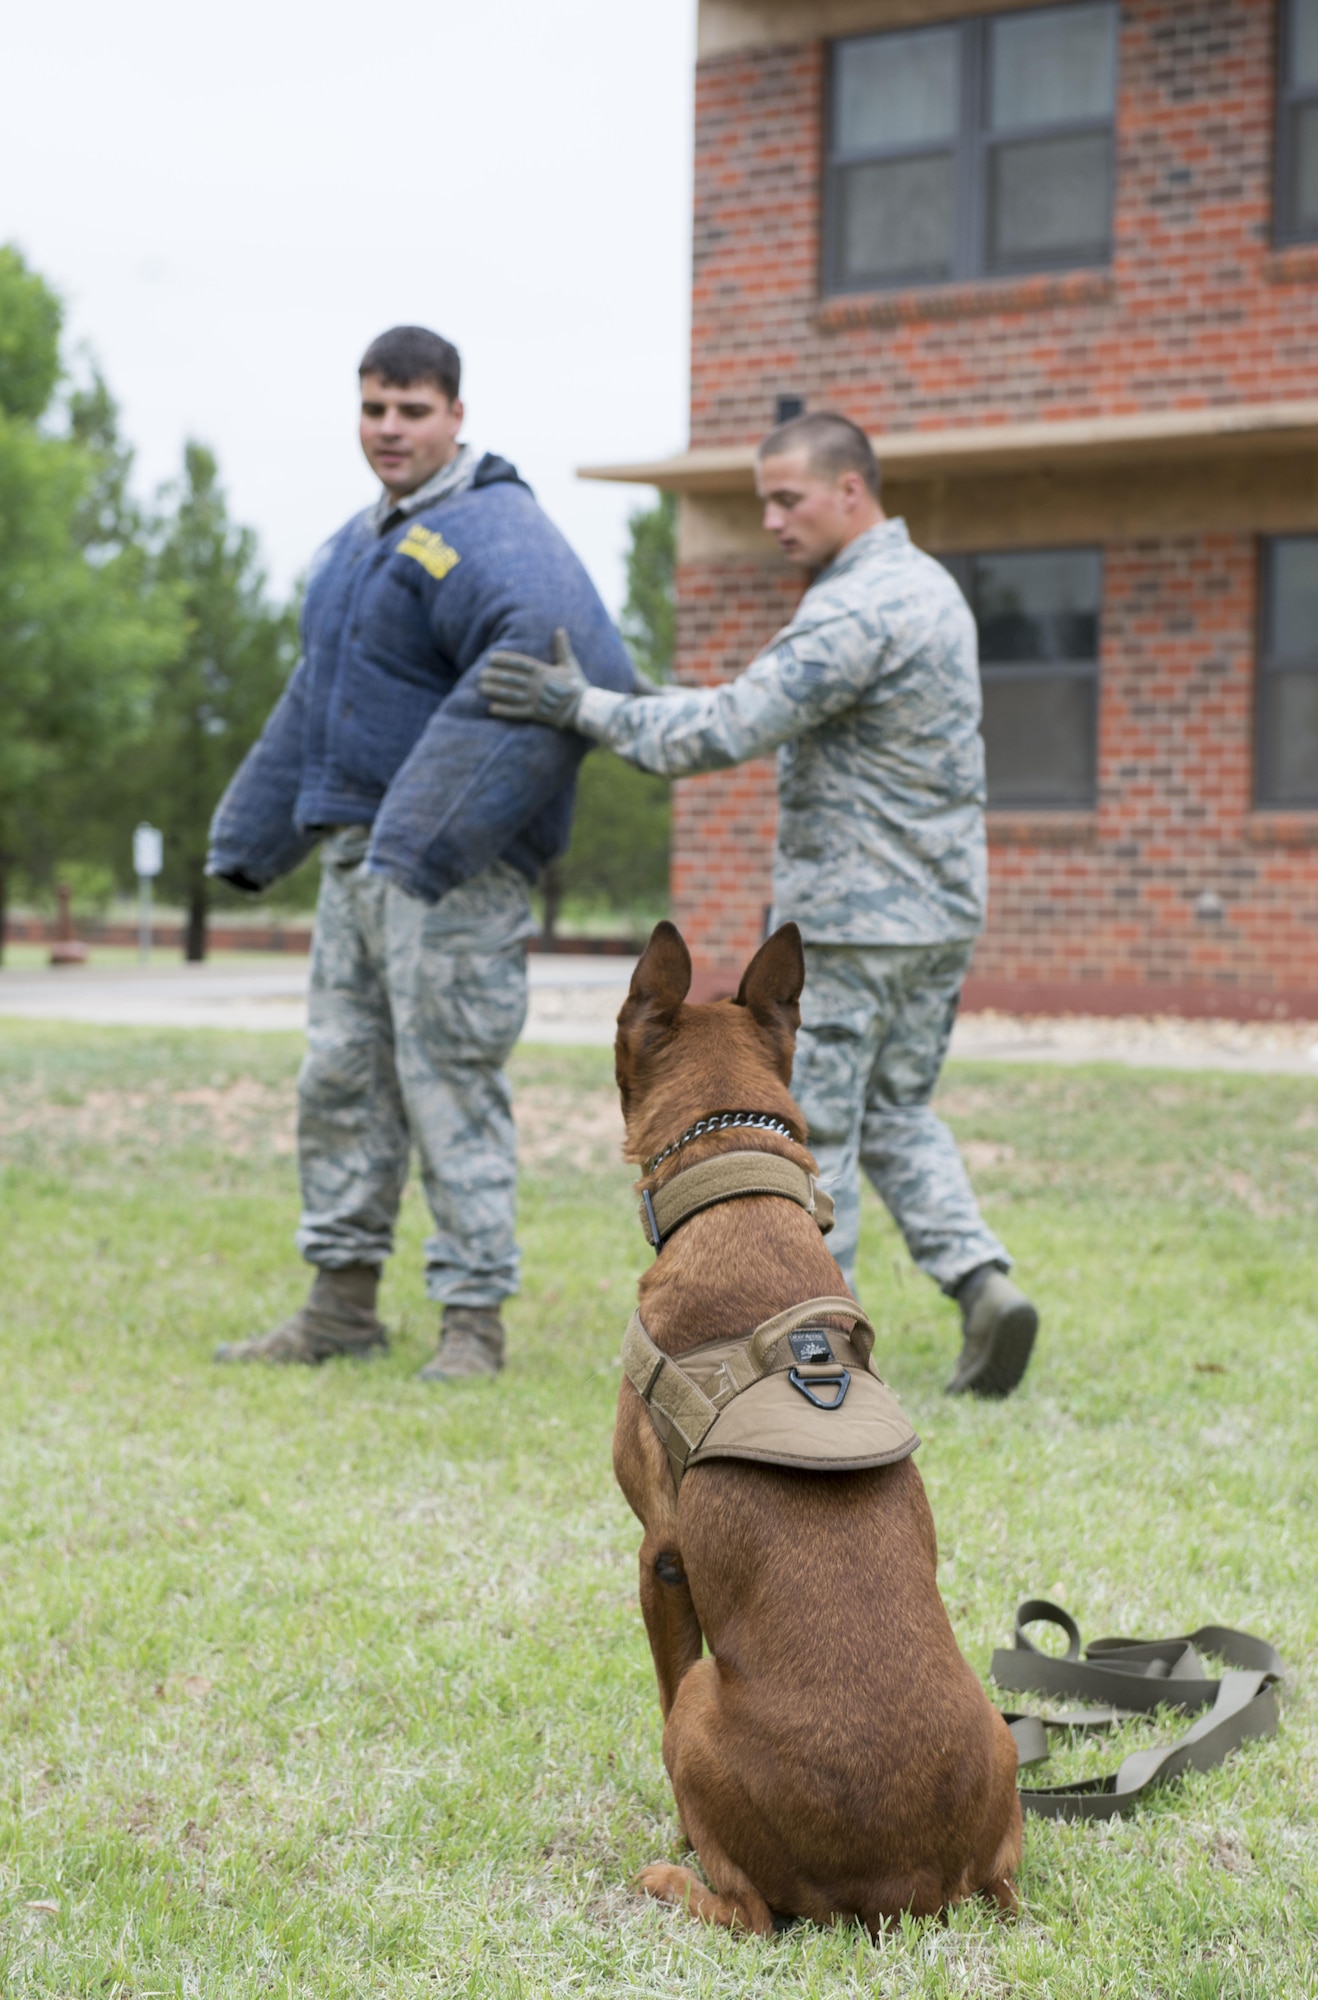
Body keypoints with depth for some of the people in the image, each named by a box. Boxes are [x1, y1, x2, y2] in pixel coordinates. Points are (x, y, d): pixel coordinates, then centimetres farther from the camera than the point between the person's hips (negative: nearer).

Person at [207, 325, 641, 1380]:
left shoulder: (491, 533, -14)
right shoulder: (363, 541, 18)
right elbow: (317, 701, 27)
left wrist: (428, 836, -35)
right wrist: (252, 836, 25)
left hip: (456, 868, -9)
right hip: (357, 853, 9)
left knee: (449, 1085, -6)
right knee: (340, 1077, 11)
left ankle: (475, 1321, 2)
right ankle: (343, 1302, 20)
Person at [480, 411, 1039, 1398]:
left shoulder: (856, 611, -19)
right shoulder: (928, 585, 13)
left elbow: (730, 728, -25)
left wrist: (584, 705, -20)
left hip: (849, 917, -9)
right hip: (940, 909, 9)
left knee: (811, 1129, 1)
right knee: (896, 1112, 17)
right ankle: (981, 1280, 2)